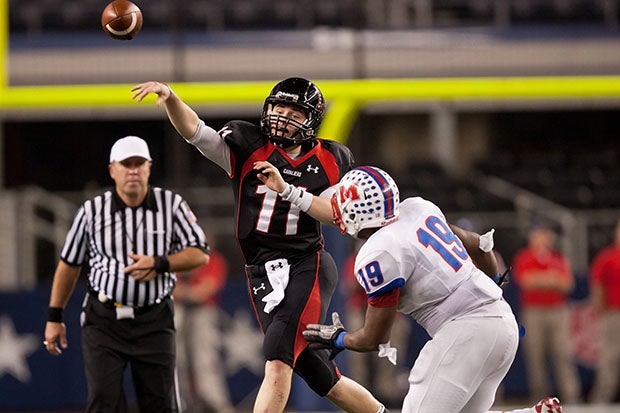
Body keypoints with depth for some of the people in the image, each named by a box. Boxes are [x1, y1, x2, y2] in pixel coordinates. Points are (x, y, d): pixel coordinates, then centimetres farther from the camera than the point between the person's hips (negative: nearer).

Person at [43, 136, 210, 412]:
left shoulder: (171, 204, 1)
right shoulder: (92, 211, 0)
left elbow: (200, 254, 0)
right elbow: (69, 264, 11)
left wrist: (159, 264, -16)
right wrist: (54, 317, 11)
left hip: (154, 321, 1)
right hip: (103, 320, -1)